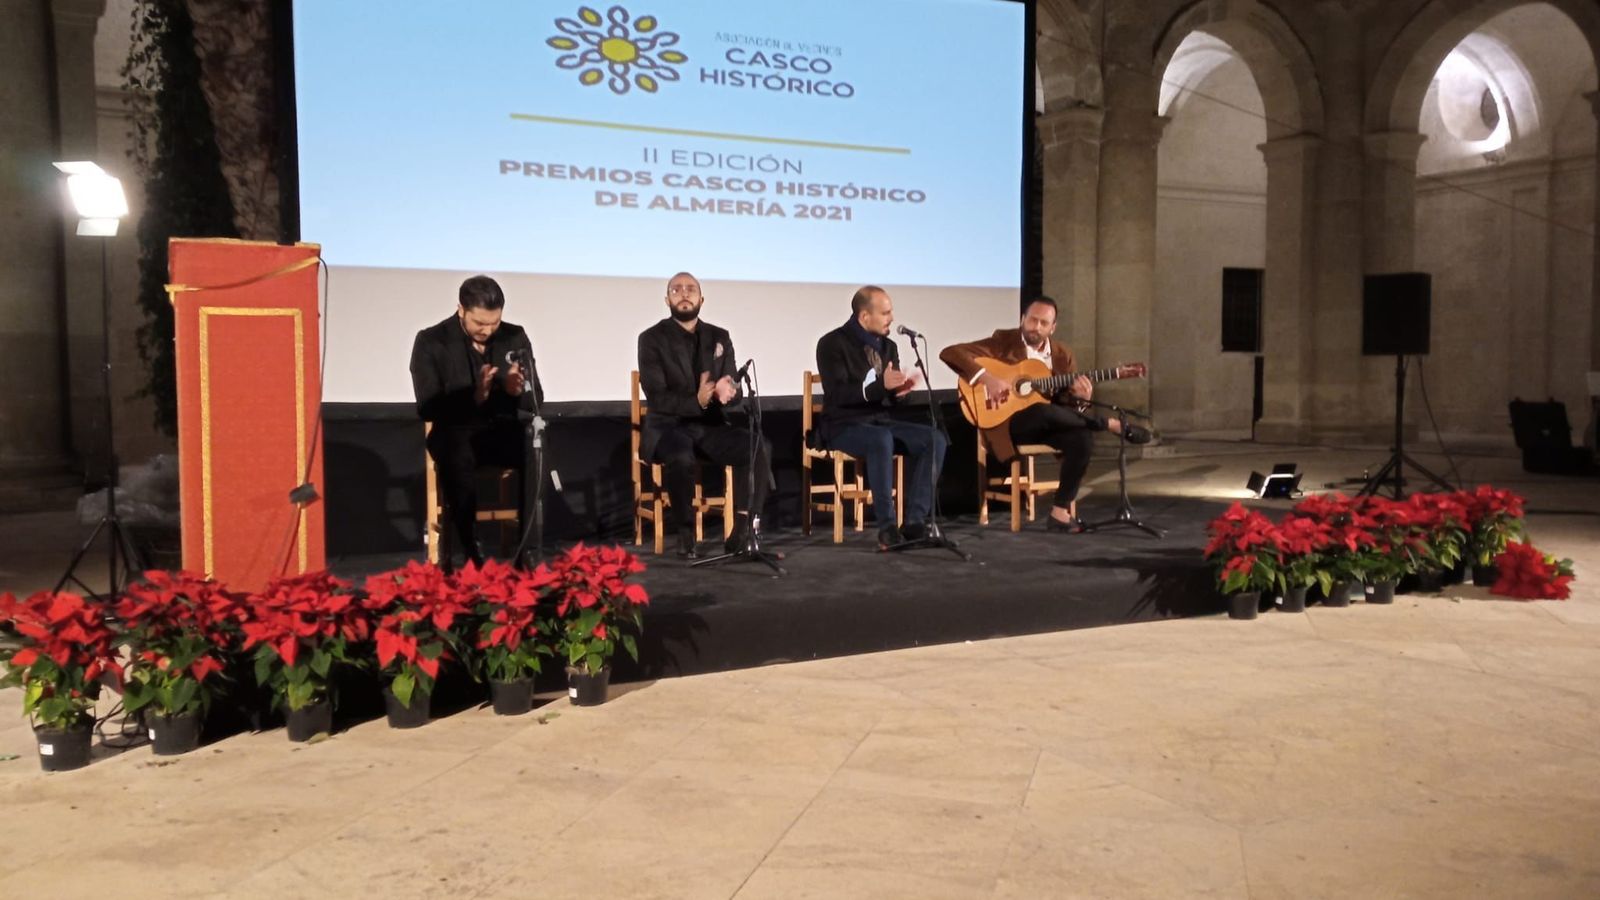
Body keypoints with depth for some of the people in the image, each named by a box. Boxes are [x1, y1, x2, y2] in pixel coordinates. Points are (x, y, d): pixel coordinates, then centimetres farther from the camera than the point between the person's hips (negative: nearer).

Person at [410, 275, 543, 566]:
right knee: (456, 457, -40)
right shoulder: (431, 342, -3)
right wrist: (474, 397, -26)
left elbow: (536, 400, 7)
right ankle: (471, 551, -29)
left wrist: (518, 390, -18)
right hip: (456, 431, -2)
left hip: (502, 429, 2)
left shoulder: (516, 338, 6)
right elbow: (428, 409, -10)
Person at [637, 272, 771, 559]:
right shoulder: (652, 339, -2)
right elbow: (657, 398, -12)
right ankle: (685, 534, -18)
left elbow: (736, 395, 5)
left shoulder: (719, 338, 10)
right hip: (668, 426, -4)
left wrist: (728, 392, -21)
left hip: (711, 426, 4)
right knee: (681, 457, -38)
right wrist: (697, 401, -30)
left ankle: (744, 528, -18)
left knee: (760, 447, -23)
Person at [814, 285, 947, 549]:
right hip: (843, 426, -6)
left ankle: (915, 520, -19)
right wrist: (880, 384, -30)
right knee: (881, 440, -39)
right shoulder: (833, 344, -8)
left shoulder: (888, 346, 12)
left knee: (935, 439, -18)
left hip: (882, 421, 7)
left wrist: (902, 391, -11)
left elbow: (893, 396, 14)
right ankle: (886, 526, -33)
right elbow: (838, 394, -19)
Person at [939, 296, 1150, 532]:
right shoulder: (1003, 341, -2)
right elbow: (950, 352, -11)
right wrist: (986, 378, -25)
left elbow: (1066, 403, 8)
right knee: (1043, 412, -37)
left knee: (1082, 437, -28)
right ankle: (1115, 425, -18)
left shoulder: (1062, 355, 10)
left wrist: (1080, 397, -18)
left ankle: (1061, 511, -17)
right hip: (1008, 422, -4)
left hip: (1049, 424, 4)